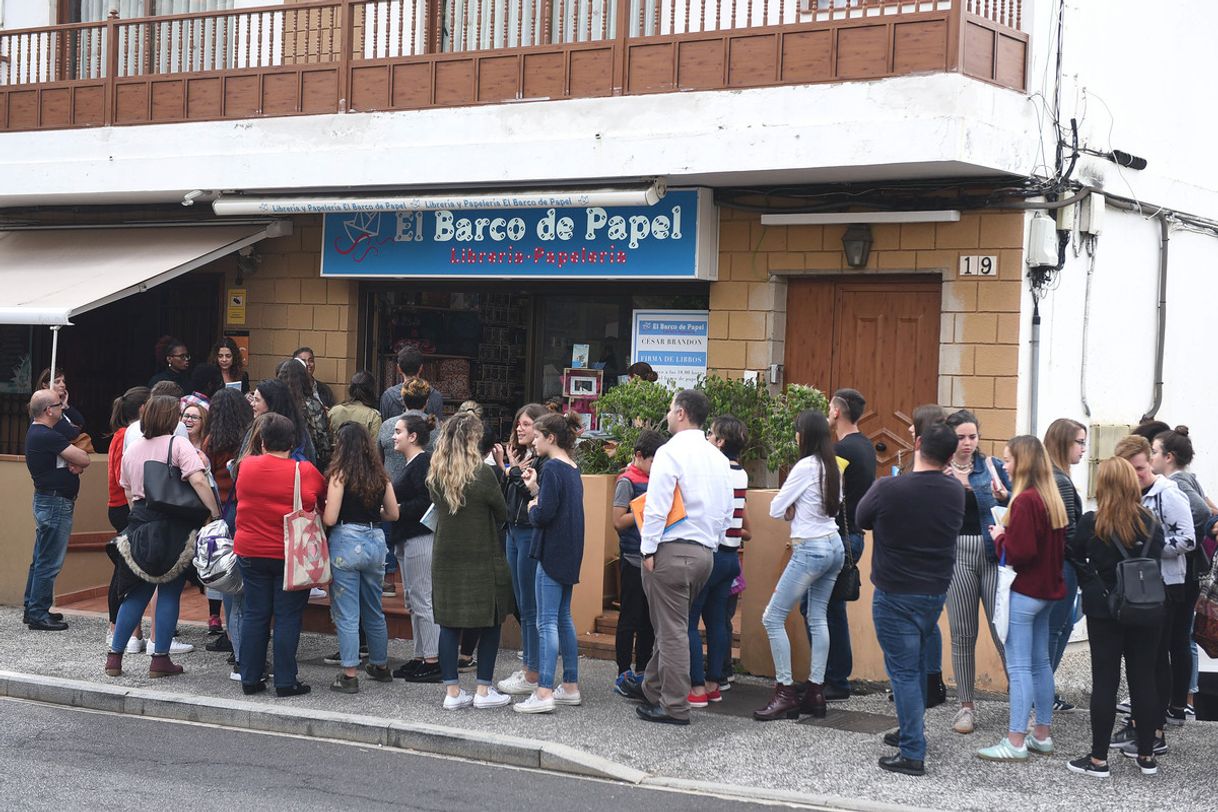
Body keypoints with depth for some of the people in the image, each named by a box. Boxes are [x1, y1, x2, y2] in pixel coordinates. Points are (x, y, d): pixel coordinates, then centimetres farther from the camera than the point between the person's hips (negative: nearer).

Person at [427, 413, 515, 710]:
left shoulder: (435, 476, -1)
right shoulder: (483, 474, -14)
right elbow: (502, 514, -3)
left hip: (446, 559, 4)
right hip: (482, 560, -4)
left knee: (449, 624, 8)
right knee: (490, 623, 8)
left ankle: (452, 691, 9)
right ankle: (483, 690, 10)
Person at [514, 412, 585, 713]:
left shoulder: (553, 468, -15)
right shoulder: (573, 470, 13)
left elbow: (544, 514, -21)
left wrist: (532, 507, -1)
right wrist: (536, 490, 9)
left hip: (552, 553, -9)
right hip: (569, 554, 9)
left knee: (547, 623, -9)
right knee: (563, 619, 15)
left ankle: (544, 693, -11)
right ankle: (570, 686, 20)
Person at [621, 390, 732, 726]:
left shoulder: (671, 452, -12)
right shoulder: (719, 458, 13)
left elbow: (656, 506, -17)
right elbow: (727, 512, 15)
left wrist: (648, 550, -13)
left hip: (673, 550, -8)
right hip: (705, 552, 8)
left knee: (672, 630, -3)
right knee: (672, 626, 19)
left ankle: (675, 707, 1)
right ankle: (652, 689, 30)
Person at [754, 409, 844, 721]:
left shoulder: (805, 466, -16)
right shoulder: (832, 466, 7)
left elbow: (775, 510, -12)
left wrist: (791, 511, 9)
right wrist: (801, 513, 4)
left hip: (810, 551, -8)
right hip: (834, 545, 9)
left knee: (773, 618, -2)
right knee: (818, 618, 12)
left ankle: (785, 693, -2)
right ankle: (815, 691, 12)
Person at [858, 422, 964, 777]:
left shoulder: (888, 489, -20)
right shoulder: (955, 492, -4)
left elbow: (861, 519, -3)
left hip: (895, 595, -5)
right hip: (936, 592, 5)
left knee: (903, 671, -1)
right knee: (917, 664, 22)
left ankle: (912, 754, -2)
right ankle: (910, 733, 34)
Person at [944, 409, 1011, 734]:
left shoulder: (992, 466, 7)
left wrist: (1005, 497, -13)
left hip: (993, 554, 0)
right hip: (957, 555, 0)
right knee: (963, 634, 5)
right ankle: (966, 705, 14)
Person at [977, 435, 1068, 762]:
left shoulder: (1025, 501, -18)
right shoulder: (1052, 498, 9)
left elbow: (1019, 553, -23)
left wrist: (1000, 537, -5)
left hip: (1024, 593, -9)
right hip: (1047, 590, 9)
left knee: (1018, 667, -6)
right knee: (1040, 663, 15)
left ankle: (1015, 742, -4)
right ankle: (1042, 735, 22)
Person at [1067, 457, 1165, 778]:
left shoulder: (1091, 523, -10)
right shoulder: (1152, 524, -1)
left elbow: (1075, 561, -2)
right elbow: (1156, 561, 6)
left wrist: (1092, 585, 6)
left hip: (1105, 610, -3)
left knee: (1104, 681, 1)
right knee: (1143, 679, 11)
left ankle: (1099, 758, 5)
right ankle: (1146, 754, 19)